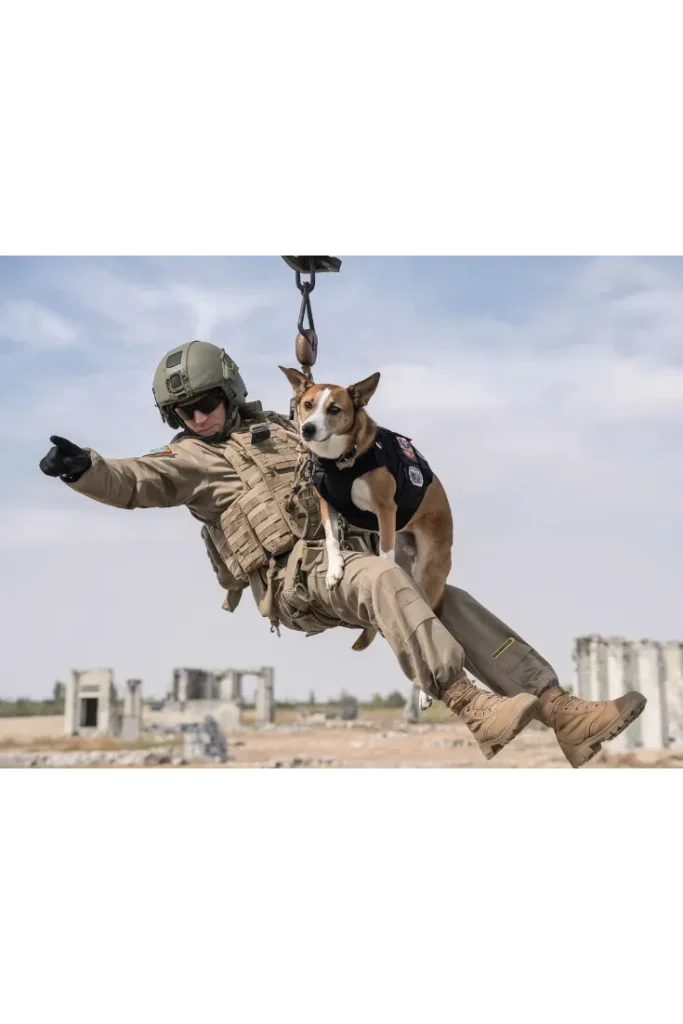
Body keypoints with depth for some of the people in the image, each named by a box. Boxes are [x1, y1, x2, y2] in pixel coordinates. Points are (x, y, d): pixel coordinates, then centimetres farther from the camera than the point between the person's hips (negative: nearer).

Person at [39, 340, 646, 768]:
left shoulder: (278, 428, 22)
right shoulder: (191, 459, 5)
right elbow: (133, 482, -13)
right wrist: (82, 468, -31)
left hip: (347, 551, 7)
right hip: (294, 577, -6)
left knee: (453, 603, -4)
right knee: (384, 579, -36)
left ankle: (567, 716, -4)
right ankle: (473, 709, -42)